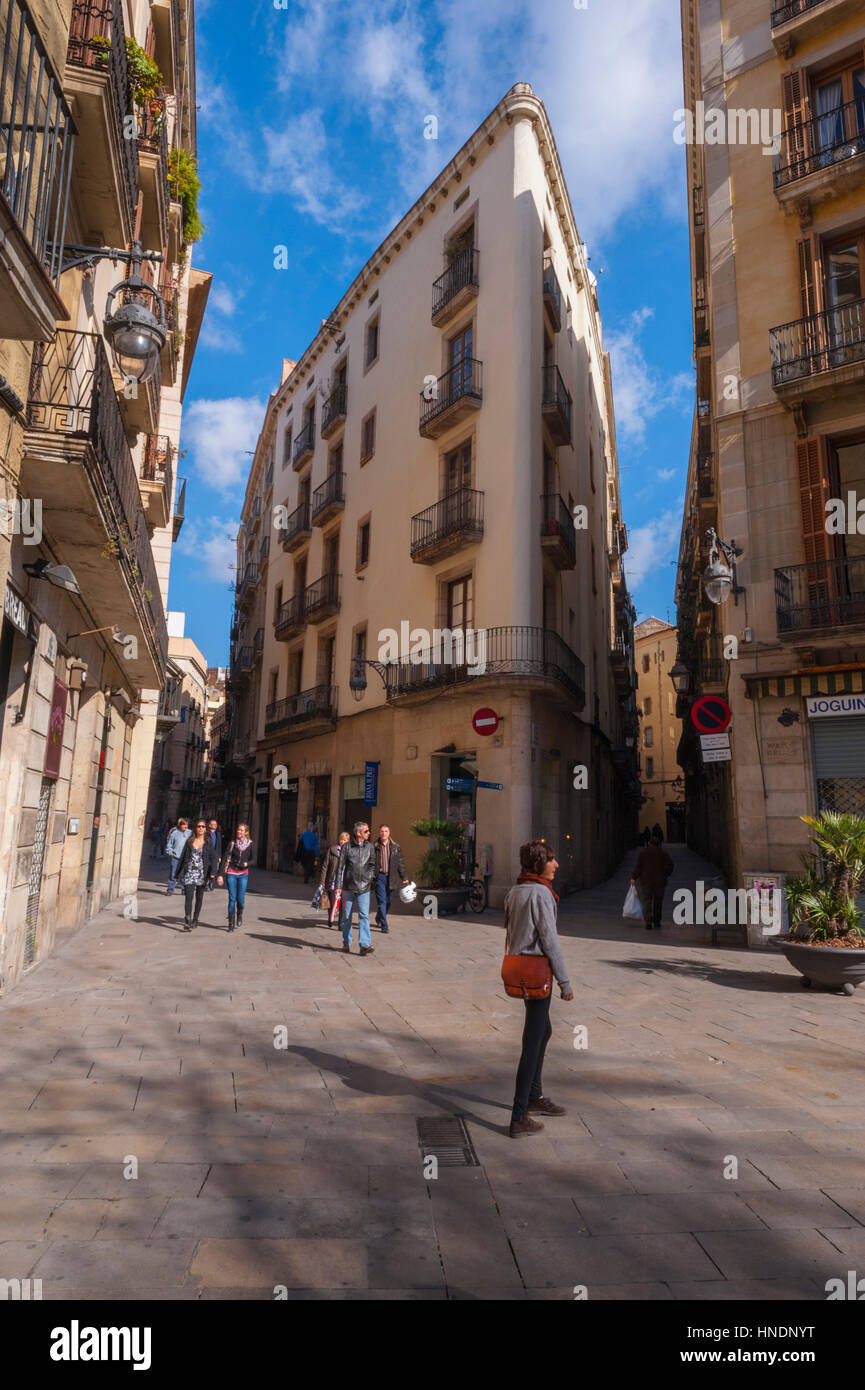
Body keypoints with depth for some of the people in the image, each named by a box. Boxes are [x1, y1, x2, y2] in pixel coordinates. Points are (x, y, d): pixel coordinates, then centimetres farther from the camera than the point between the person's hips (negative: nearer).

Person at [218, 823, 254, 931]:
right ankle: (231, 923, 8)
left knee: (240, 898, -6)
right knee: (232, 898, -3)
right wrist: (220, 874, -15)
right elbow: (225, 859, -7)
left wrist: (247, 863, -10)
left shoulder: (250, 844, 0)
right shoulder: (232, 843, -4)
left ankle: (239, 914, 26)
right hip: (231, 873, -1)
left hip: (243, 874, 1)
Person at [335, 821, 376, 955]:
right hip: (348, 886, -1)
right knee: (346, 916, 8)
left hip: (364, 888, 1)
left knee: (364, 915, -8)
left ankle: (365, 945, -11)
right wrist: (338, 886, -5)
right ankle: (346, 943, 22)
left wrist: (370, 879, 2)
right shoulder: (347, 847, -3)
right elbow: (340, 867, -2)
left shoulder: (370, 847, 6)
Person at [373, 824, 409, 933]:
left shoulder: (395, 847, 7)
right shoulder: (374, 847, 1)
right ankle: (384, 925, -6)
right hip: (379, 876, -3)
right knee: (382, 901, -9)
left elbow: (400, 862, 9)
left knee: (387, 901, 11)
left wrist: (404, 877, 5)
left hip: (391, 877, 3)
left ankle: (379, 919, 35)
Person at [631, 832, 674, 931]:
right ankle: (657, 923, 16)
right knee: (658, 903, 13)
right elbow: (670, 865, -4)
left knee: (647, 902, 1)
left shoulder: (643, 852, 2)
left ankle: (648, 923, -11)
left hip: (646, 881, -1)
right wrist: (665, 875, 11)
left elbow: (638, 866, -5)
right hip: (659, 882, 1)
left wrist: (633, 878, 2)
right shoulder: (663, 853, 5)